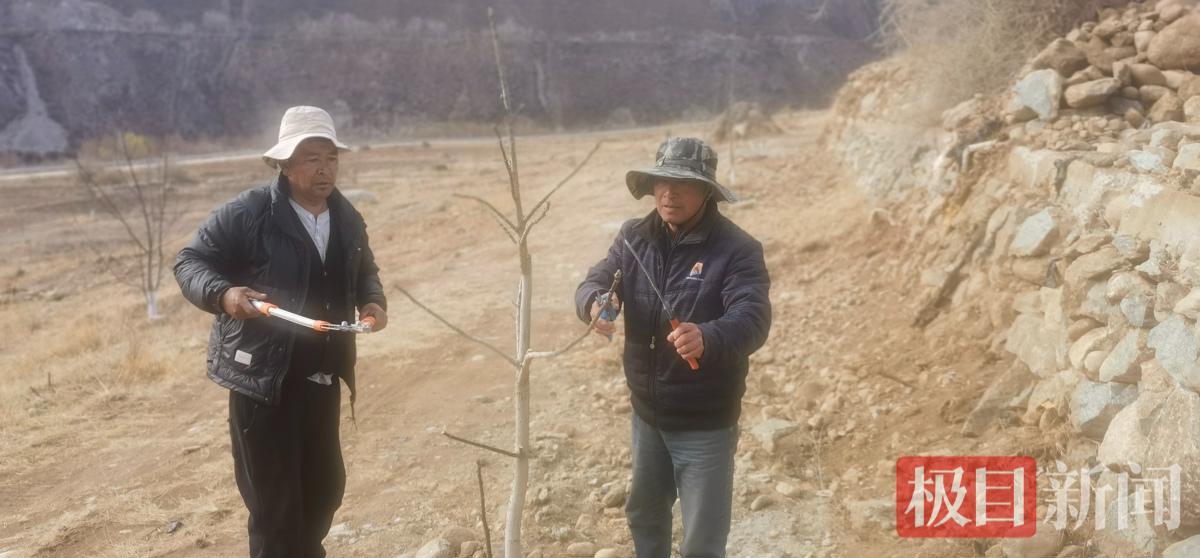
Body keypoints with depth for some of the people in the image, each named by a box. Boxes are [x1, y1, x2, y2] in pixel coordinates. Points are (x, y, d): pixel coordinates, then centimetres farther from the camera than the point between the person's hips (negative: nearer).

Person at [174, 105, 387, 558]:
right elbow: (190, 262, -8)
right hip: (262, 376, -6)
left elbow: (364, 272, 22)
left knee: (326, 486, 19)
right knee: (273, 500, 1)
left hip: (322, 377, 7)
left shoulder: (347, 219, 7)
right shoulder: (246, 213, -13)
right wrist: (222, 294, -28)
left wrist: (372, 301, 0)